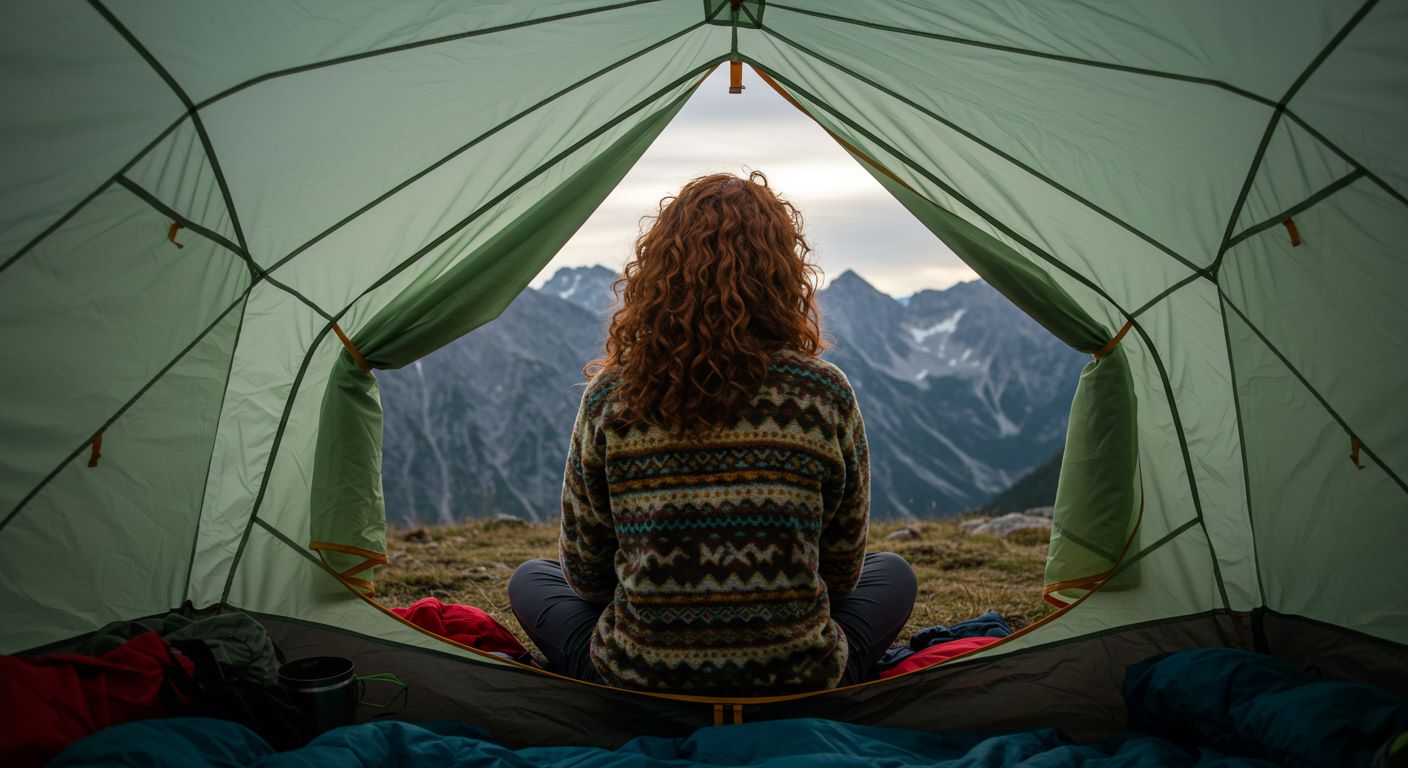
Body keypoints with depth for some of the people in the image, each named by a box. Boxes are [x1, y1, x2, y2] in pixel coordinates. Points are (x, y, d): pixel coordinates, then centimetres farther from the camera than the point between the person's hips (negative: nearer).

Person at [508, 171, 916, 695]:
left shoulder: (610, 397, -11)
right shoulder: (824, 394, -12)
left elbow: (584, 574, 2)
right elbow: (843, 570, 2)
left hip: (634, 689, 0)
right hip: (800, 691, 1)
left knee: (530, 579, 28)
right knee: (893, 574, 28)